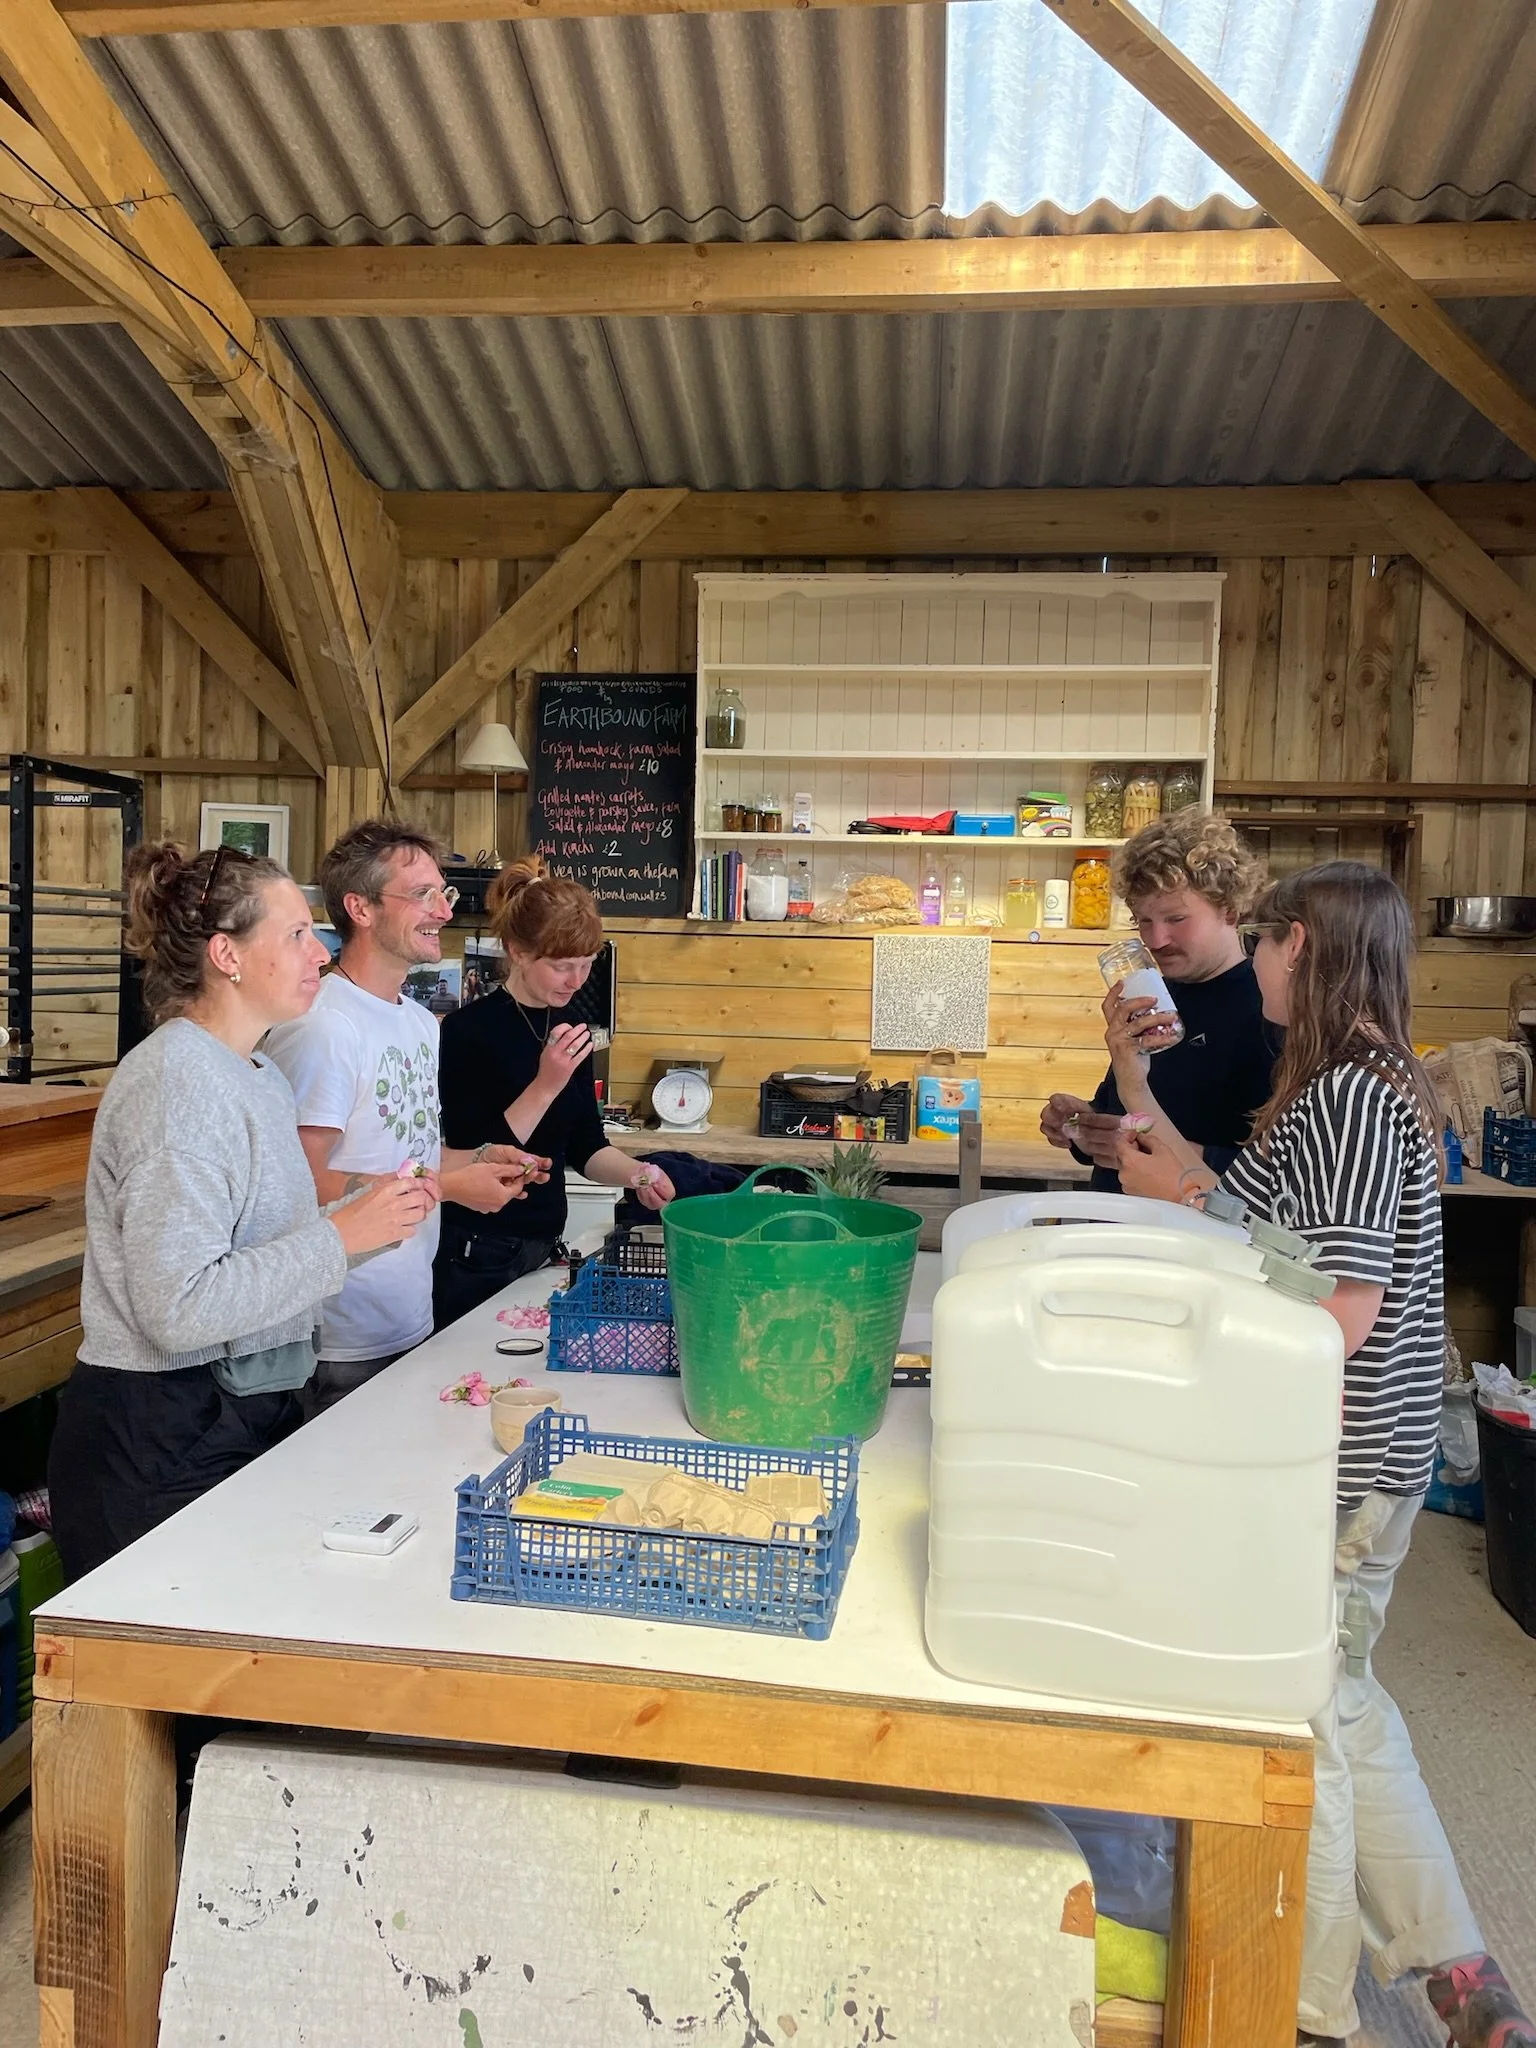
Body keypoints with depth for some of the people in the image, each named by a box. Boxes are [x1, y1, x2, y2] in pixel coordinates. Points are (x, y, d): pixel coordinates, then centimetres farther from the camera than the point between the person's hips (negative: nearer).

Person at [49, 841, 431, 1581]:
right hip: (159, 1443, -8)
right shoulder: (176, 1083, -19)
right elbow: (179, 1309, -26)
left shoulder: (257, 1074, 10)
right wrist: (341, 1236, -23)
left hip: (243, 1412, 9)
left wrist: (375, 1217, 1)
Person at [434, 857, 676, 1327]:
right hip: (480, 1258, -6)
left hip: (546, 1247, 7)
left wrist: (637, 1173, -9)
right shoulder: (469, 1031, -15)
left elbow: (585, 1145, 10)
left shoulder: (568, 1028, 4)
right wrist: (547, 1084, -26)